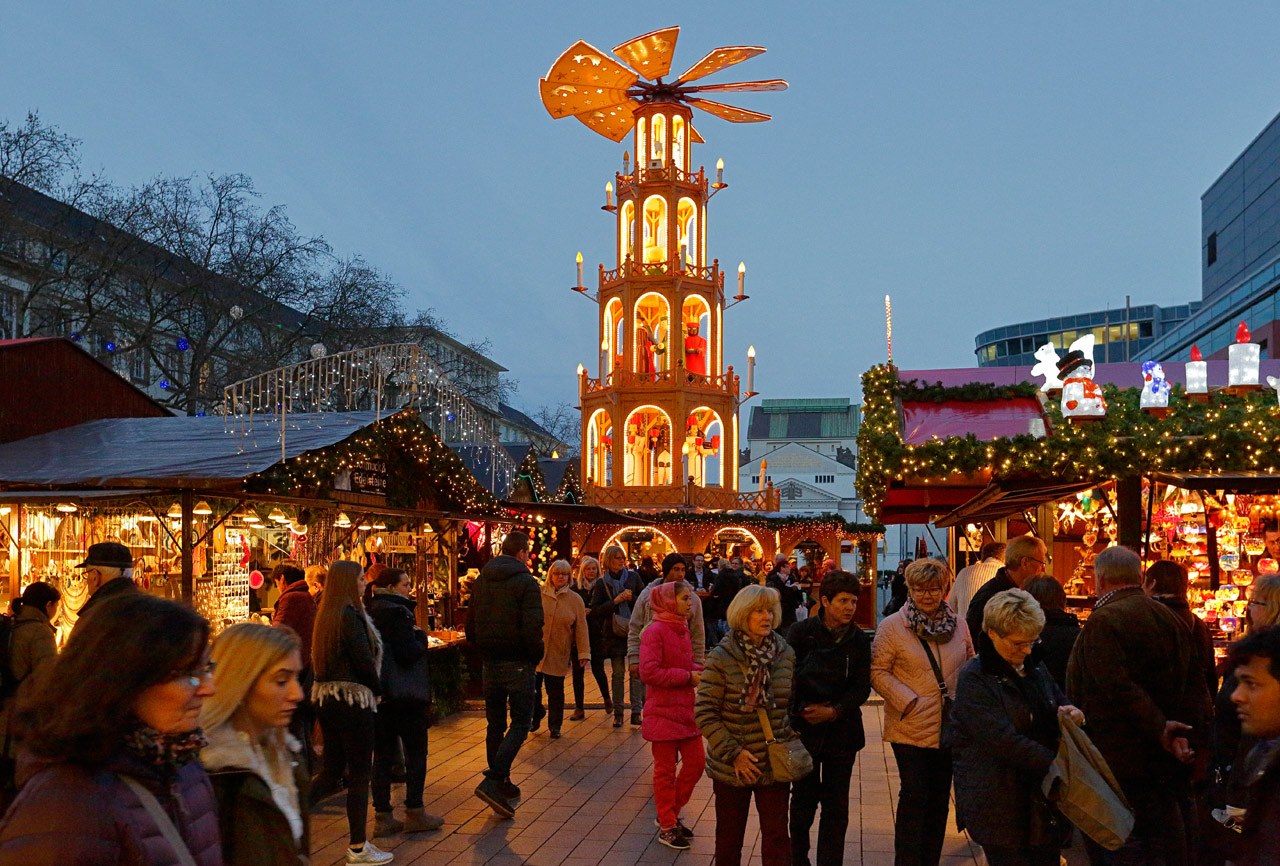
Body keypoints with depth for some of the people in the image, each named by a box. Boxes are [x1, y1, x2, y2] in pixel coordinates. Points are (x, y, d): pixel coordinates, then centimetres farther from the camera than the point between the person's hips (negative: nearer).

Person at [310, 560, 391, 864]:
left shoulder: (326, 614, 10)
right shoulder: (351, 615, -16)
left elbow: (321, 658, 14)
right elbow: (364, 661, -19)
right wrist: (376, 689, -1)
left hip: (325, 697, 8)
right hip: (352, 699, -8)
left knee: (331, 770, 17)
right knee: (359, 773, 3)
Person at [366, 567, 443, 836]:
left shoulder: (371, 610, 11)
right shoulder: (396, 612, -16)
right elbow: (409, 653, -21)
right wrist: (421, 635, -4)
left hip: (378, 693, 8)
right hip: (405, 692, -8)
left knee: (383, 753, 10)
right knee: (416, 751, 4)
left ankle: (383, 816, 14)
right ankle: (414, 812, 8)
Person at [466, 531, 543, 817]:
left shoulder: (480, 581, 9)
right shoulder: (526, 583, -12)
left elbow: (470, 625, 12)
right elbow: (532, 628, -20)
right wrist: (536, 657, -5)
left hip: (490, 664, 7)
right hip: (518, 664, -6)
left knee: (495, 725, 14)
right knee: (520, 724, -1)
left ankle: (501, 785, 21)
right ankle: (493, 782, -14)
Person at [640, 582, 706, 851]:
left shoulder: (682, 629, 10)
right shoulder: (655, 631, -16)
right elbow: (649, 672, -23)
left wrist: (700, 670, 1)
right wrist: (687, 676, -20)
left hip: (686, 708, 8)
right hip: (663, 711, -8)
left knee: (696, 762, 10)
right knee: (666, 769, 4)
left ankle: (670, 815, 28)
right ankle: (667, 827, 19)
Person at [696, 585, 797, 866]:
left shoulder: (785, 653, 0)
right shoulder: (722, 657, -12)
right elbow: (704, 713, -12)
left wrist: (789, 734, 3)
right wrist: (733, 753, -14)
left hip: (774, 764, 3)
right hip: (732, 766, -2)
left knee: (777, 836, 4)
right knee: (729, 838, 14)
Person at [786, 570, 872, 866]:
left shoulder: (858, 640, 1)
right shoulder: (802, 632, -7)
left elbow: (862, 687, 0)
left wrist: (834, 711, -13)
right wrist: (803, 711, -12)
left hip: (842, 729, 2)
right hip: (805, 730, -2)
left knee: (837, 807, 5)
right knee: (803, 801, 8)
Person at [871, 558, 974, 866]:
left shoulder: (958, 624, 5)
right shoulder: (892, 626, -7)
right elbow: (878, 671, -7)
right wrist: (908, 701, -14)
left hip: (950, 728, 5)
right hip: (911, 729, -4)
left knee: (940, 799, 13)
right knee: (914, 797, -5)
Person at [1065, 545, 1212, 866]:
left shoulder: (1103, 620, -17)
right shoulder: (1172, 619, 9)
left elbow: (1120, 688, -28)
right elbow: (1195, 683, 6)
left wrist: (1159, 728, -19)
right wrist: (1184, 728, -4)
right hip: (1166, 766, 8)